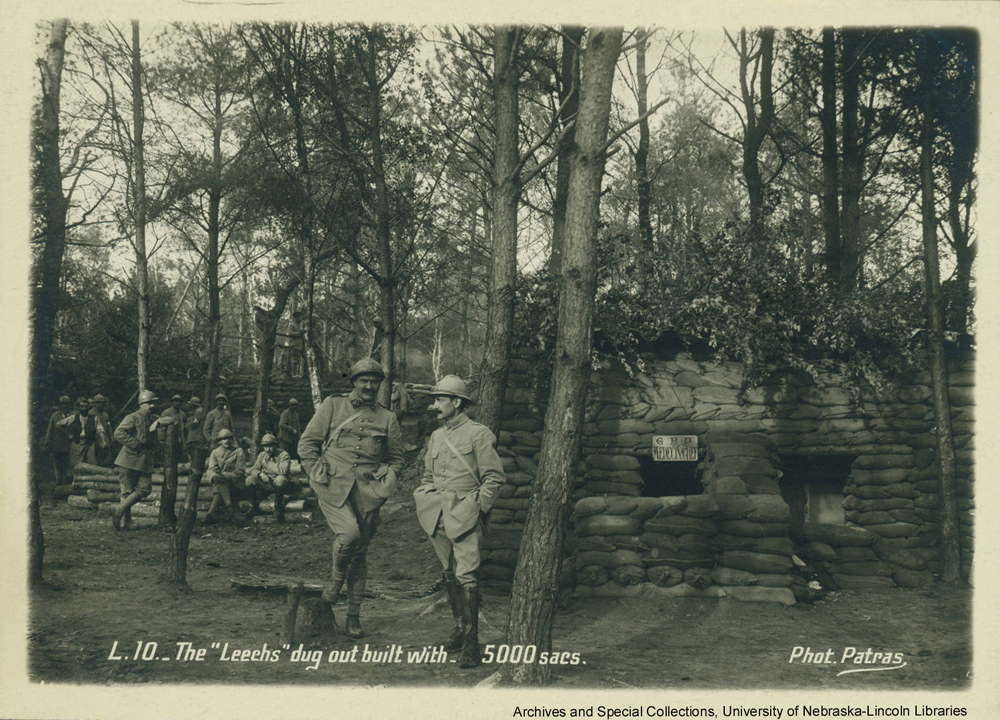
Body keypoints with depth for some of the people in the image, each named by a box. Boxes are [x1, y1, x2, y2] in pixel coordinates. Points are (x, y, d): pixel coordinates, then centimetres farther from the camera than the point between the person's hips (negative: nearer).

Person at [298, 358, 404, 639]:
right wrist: (319, 475, -2)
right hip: (334, 488, -2)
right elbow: (307, 443, 8)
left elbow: (396, 459, 20)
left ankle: (354, 617, 18)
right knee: (349, 533, -27)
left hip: (367, 493, 2)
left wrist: (383, 485, 5)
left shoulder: (387, 418, 11)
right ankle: (336, 579, 4)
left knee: (360, 554, 6)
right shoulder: (333, 406, 6)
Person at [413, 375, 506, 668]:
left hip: (465, 515, -7)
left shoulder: (479, 434, -4)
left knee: (466, 576, -13)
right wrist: (423, 501, 12)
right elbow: (427, 476, 26)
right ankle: (460, 628, 25)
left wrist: (477, 507, -9)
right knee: (449, 575, 12)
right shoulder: (436, 436, 16)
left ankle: (472, 644, -12)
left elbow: (494, 478, -4)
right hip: (438, 517, 7)